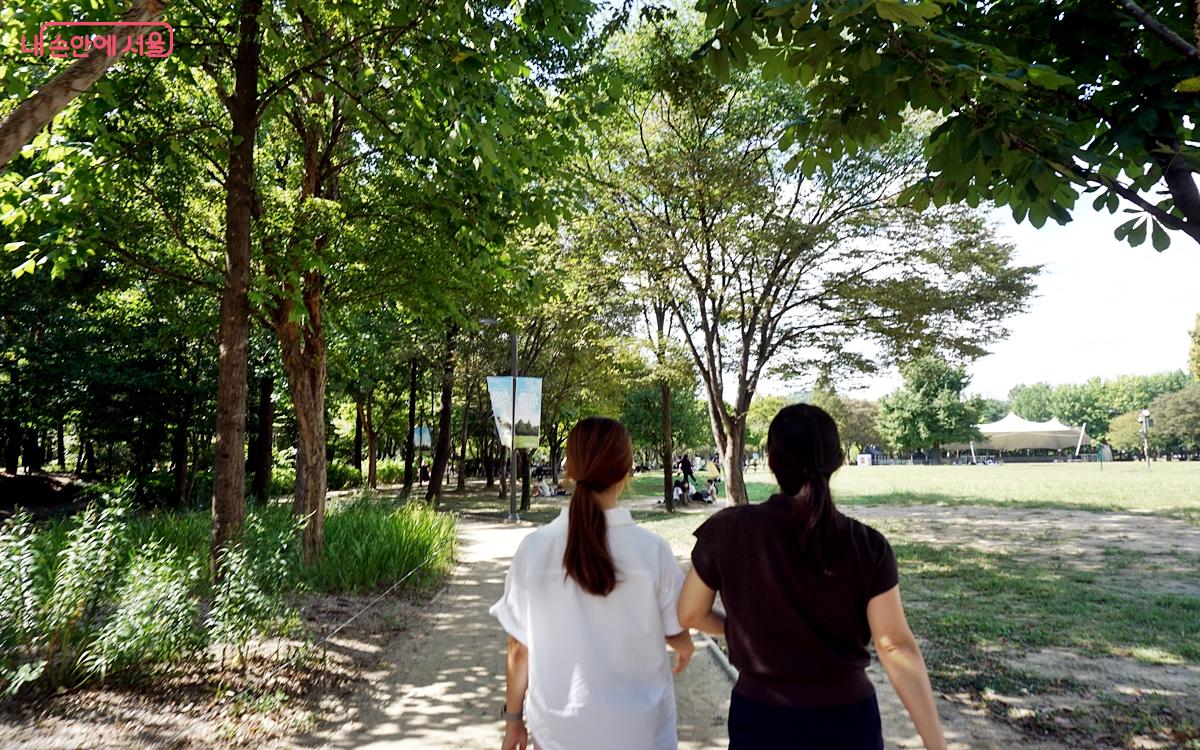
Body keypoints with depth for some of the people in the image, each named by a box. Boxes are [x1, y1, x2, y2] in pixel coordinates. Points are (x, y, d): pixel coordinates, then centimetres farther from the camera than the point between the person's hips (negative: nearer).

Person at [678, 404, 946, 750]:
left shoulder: (728, 531, -14)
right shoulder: (867, 546, -13)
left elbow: (689, 615, -3)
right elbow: (897, 648, -15)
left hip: (760, 719, -1)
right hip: (846, 718, 1)